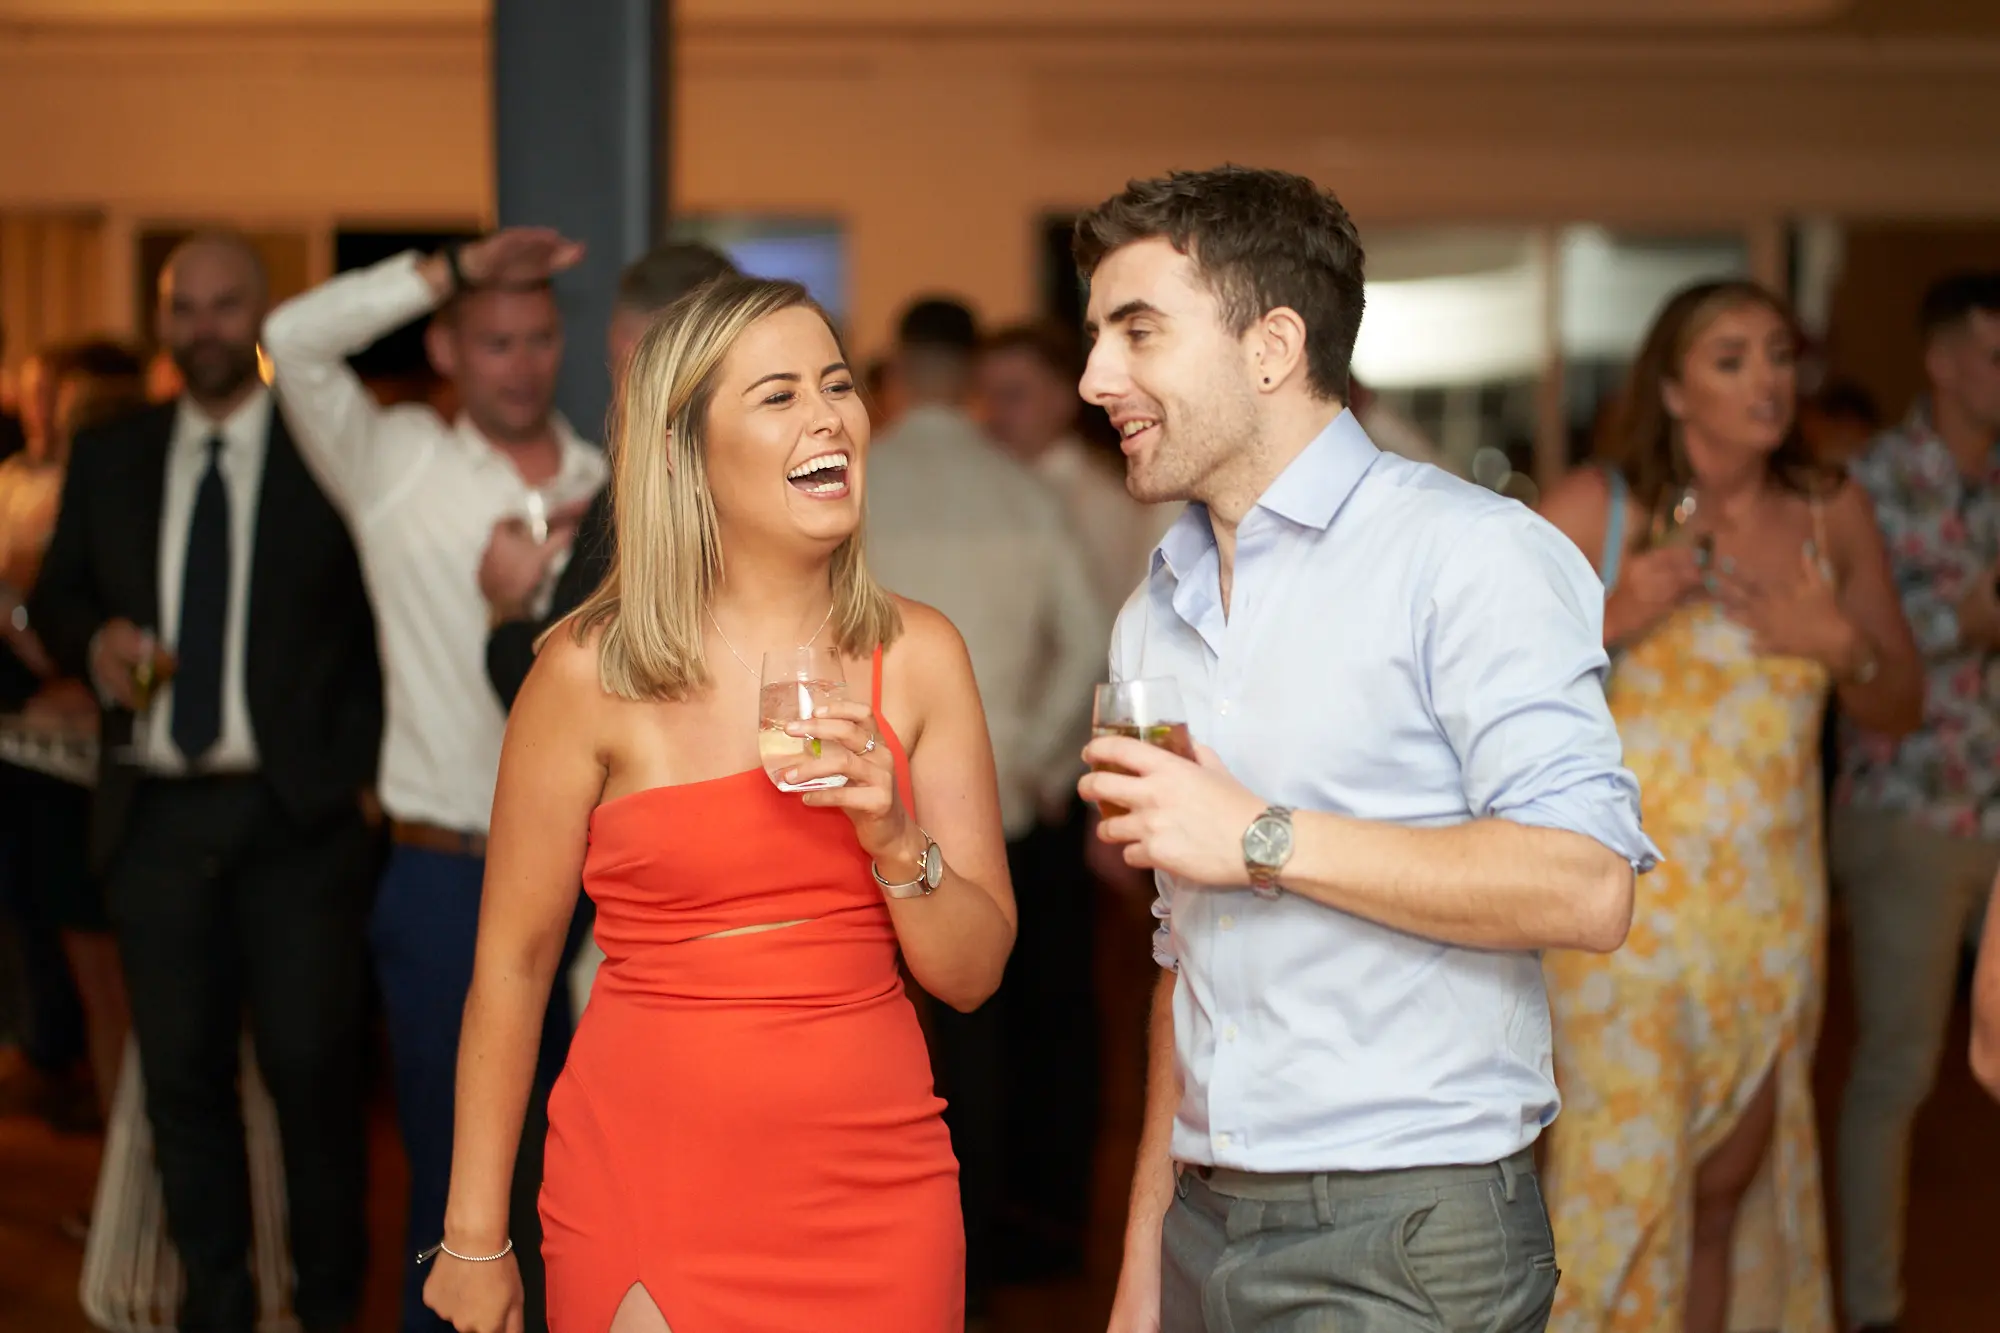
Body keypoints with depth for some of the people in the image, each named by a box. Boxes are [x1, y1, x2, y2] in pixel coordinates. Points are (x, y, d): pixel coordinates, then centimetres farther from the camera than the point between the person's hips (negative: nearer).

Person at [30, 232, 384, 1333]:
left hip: (296, 814, -3)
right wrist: (92, 642, -6)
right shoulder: (109, 458, 10)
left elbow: (391, 618, 1)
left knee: (312, 1069, 0)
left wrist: (366, 766, -7)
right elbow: (55, 597, 17)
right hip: (155, 816, 4)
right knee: (182, 1076, 9)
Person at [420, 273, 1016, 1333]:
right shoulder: (592, 671, -8)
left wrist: (895, 840, -16)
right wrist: (474, 1239, 2)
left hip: (874, 1185, 3)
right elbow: (513, 960, -1)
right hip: (647, 1188, -3)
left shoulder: (917, 656, 1)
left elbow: (973, 976, 3)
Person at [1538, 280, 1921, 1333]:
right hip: (1626, 893, -4)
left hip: (1773, 908, 4)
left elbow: (1900, 710, 11)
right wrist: (1615, 616, -20)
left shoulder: (1834, 514, 4)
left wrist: (1841, 646, -9)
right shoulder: (1596, 507, -7)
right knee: (1622, 1178, -3)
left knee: (1726, 1185, 12)